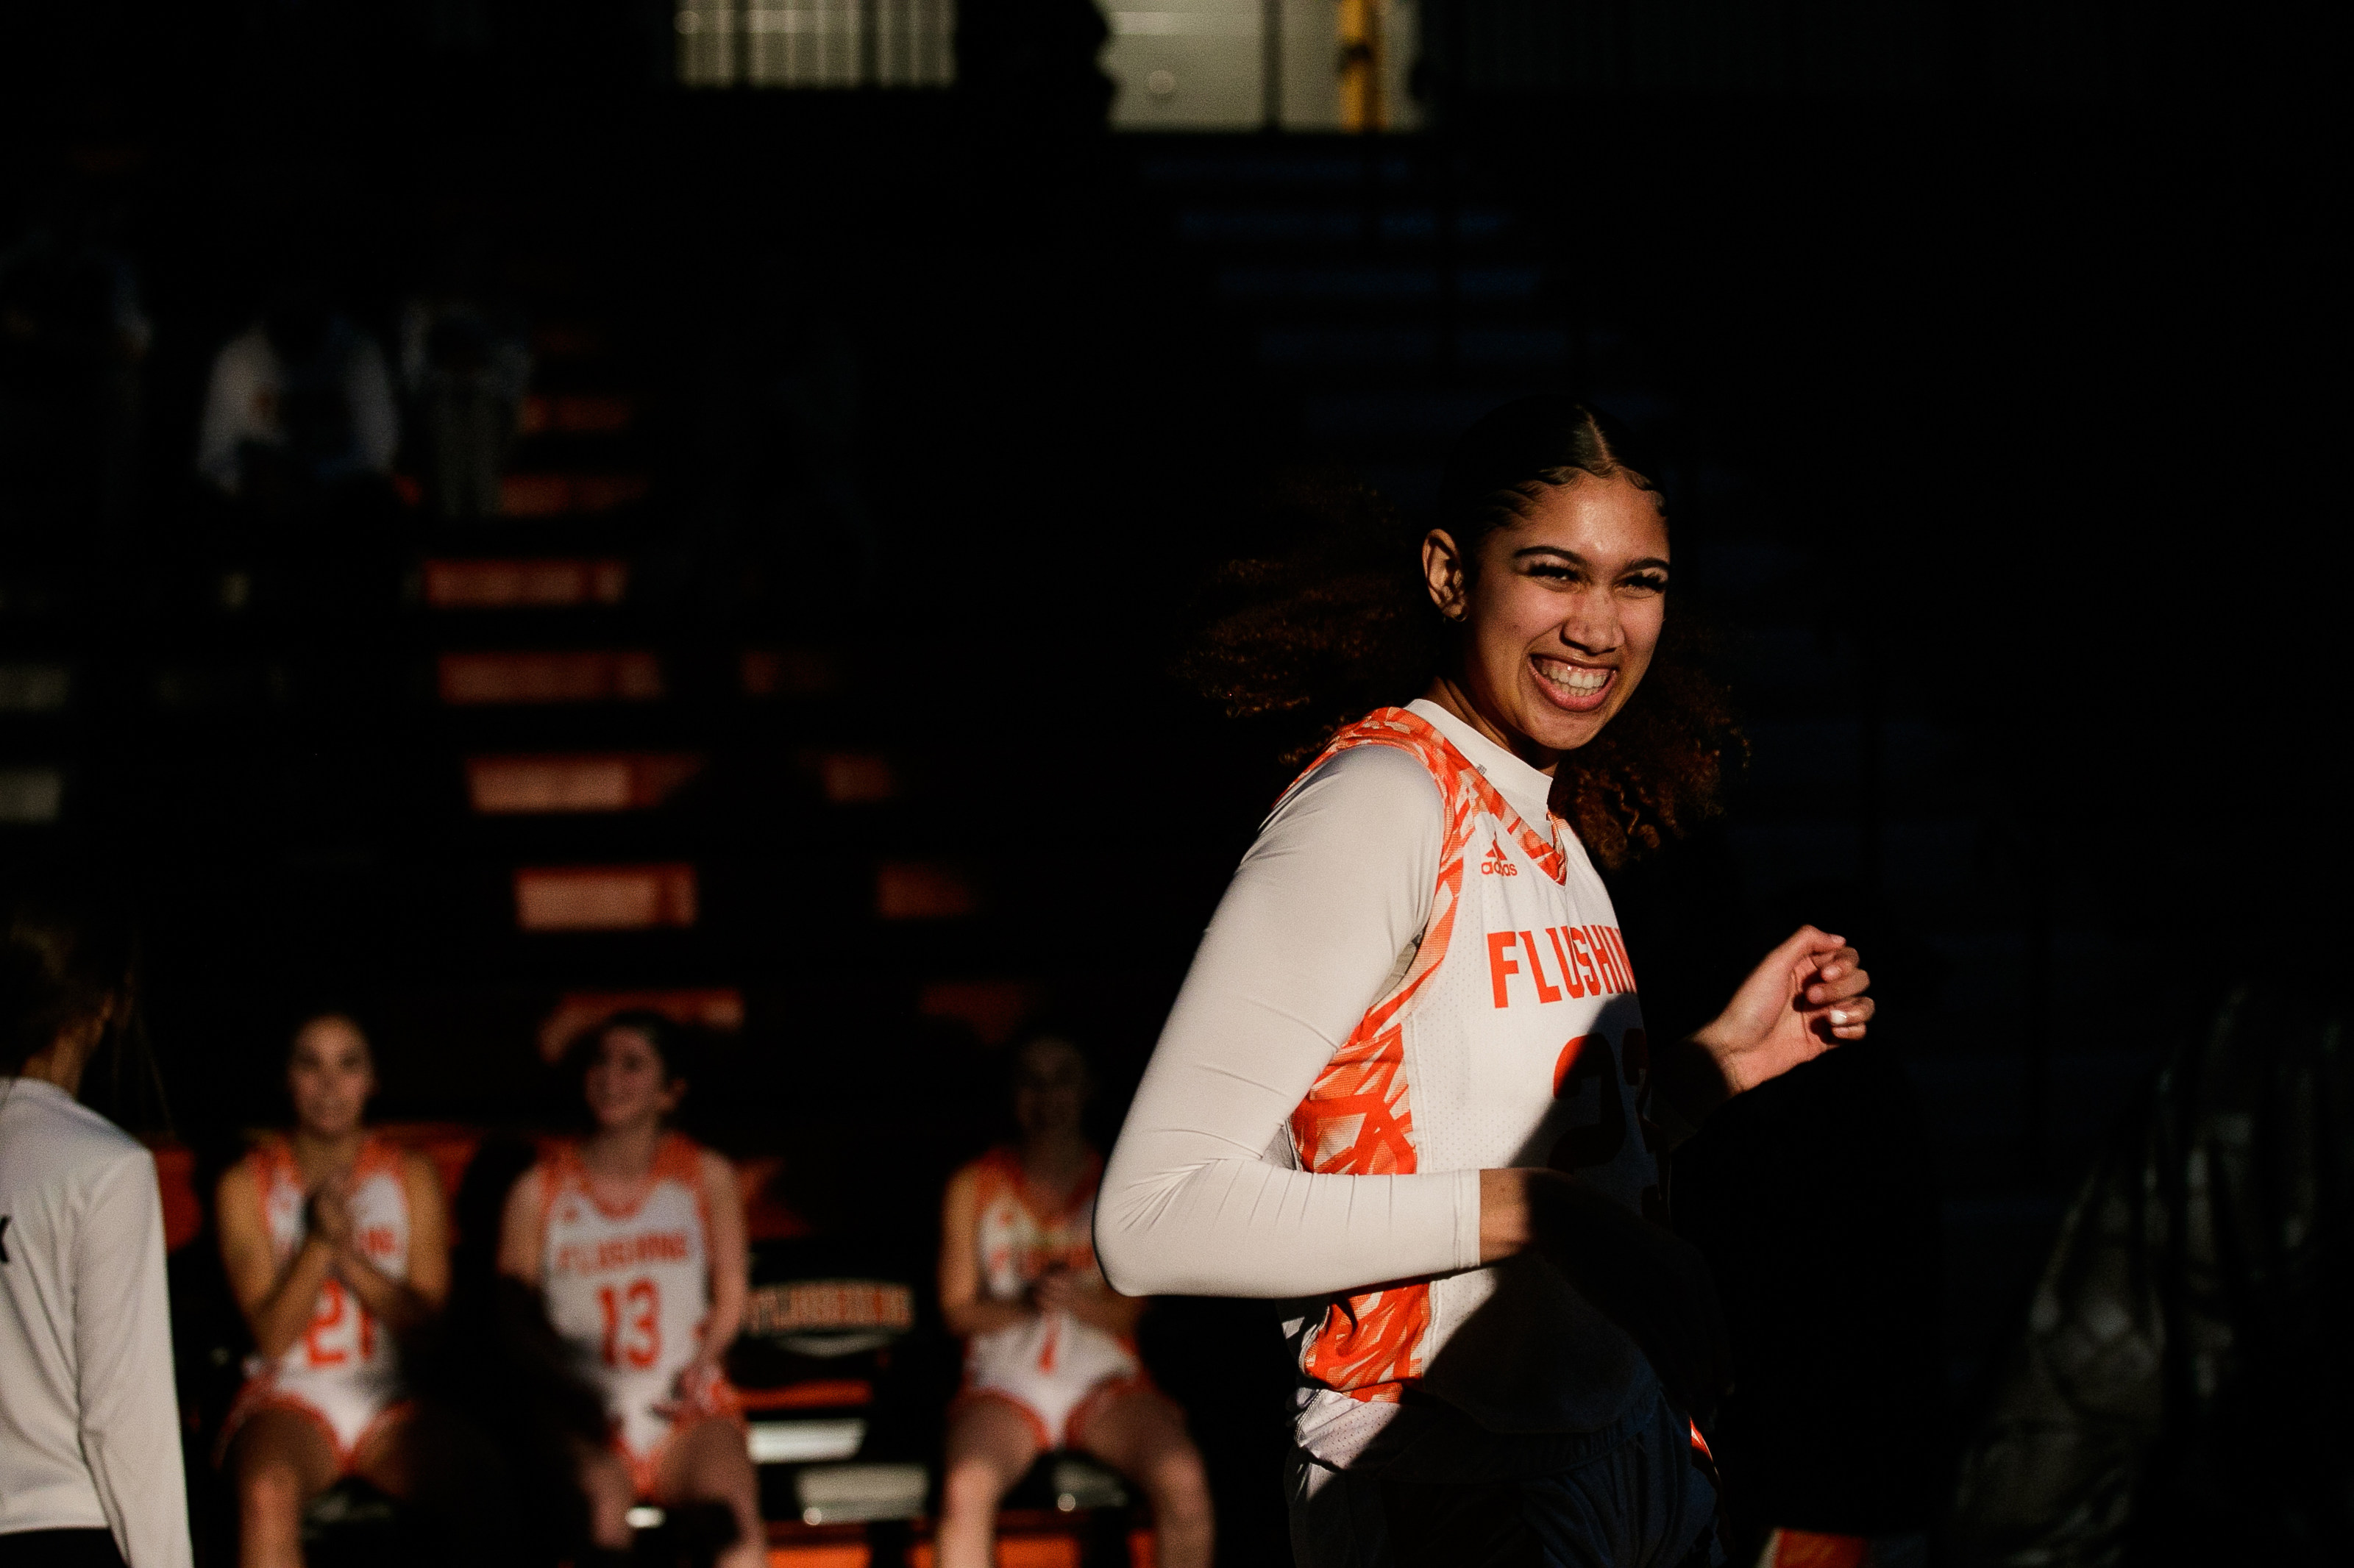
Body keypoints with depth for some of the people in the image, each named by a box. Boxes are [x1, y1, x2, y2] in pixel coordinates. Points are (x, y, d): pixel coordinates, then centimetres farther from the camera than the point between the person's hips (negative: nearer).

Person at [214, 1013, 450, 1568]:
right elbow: (272, 1335, -2)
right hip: (291, 1396, -2)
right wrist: (320, 1242, -15)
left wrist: (349, 1255, -10)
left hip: (393, 1397, 2)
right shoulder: (247, 1184, 4)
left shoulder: (411, 1175, 10)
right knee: (267, 1492, -38)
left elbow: (427, 1318, 4)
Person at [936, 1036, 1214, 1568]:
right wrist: (1023, 1306, -14)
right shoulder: (974, 1187, 9)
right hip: (1006, 1384, 0)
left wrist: (1075, 1300, -20)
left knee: (1182, 1479, -31)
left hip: (1105, 1383, 0)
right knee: (966, 1487, -34)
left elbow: (1128, 1311, 2)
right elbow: (959, 1309, 6)